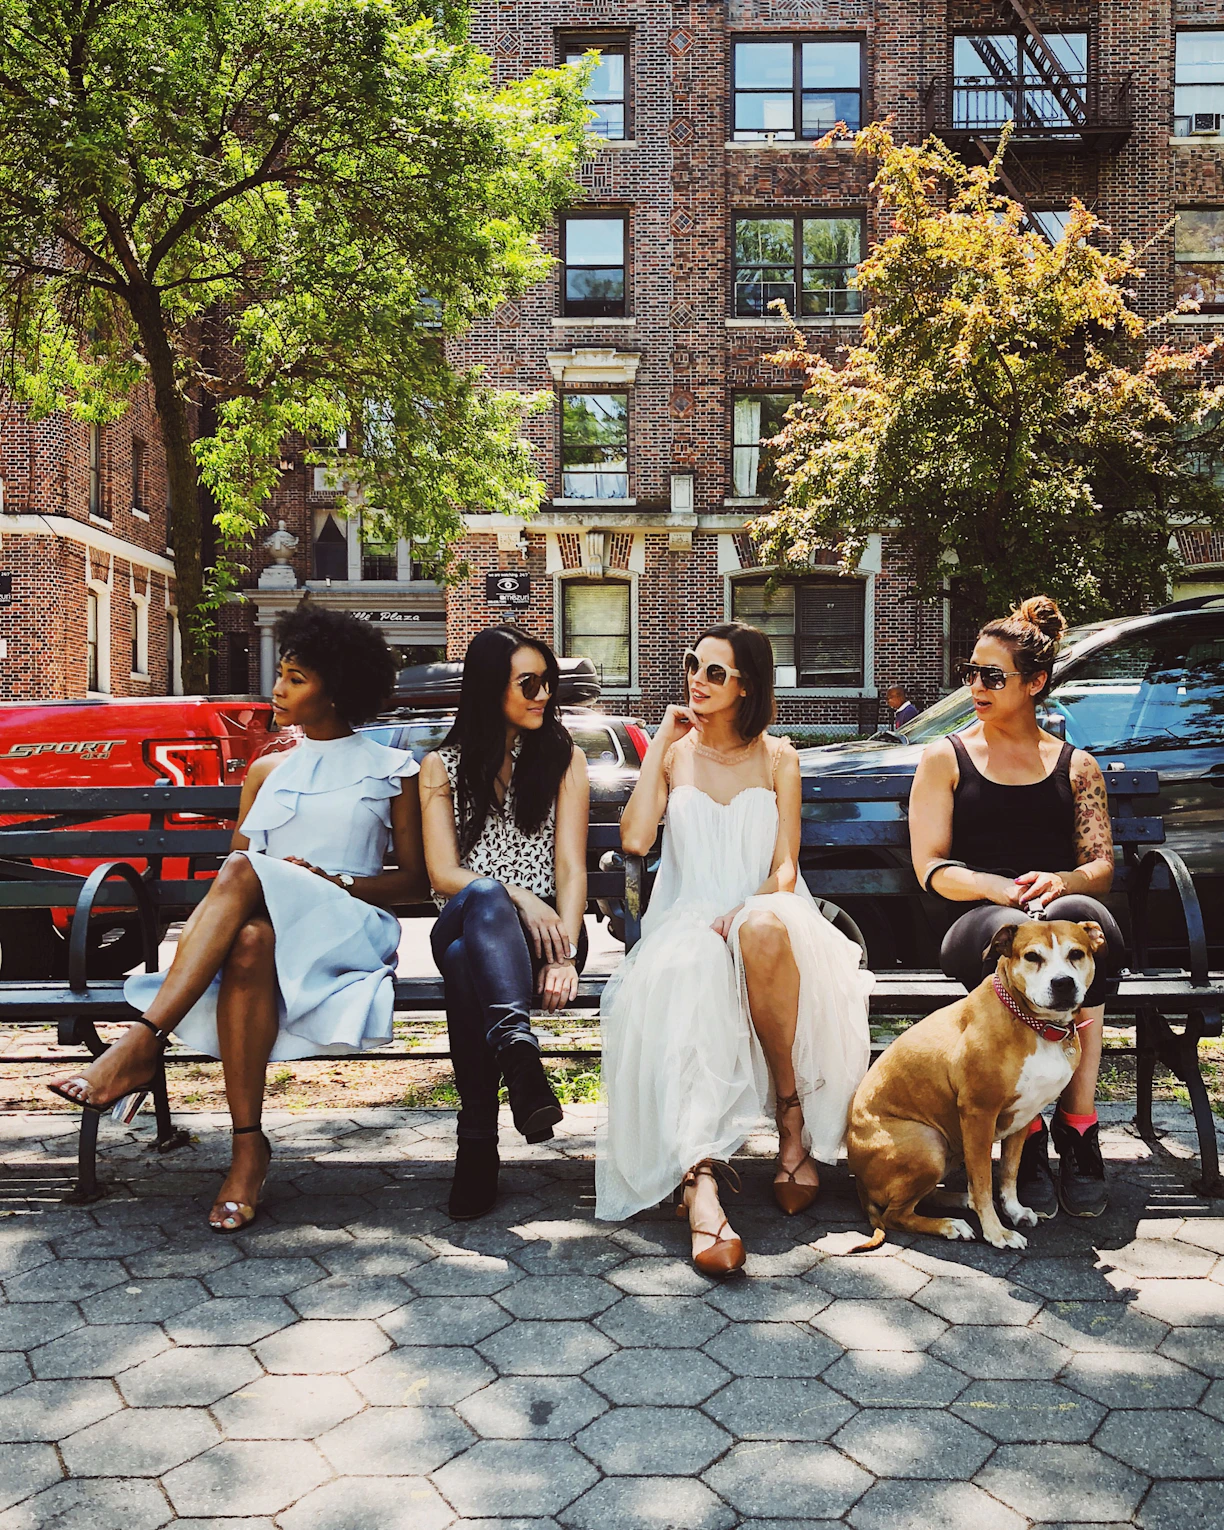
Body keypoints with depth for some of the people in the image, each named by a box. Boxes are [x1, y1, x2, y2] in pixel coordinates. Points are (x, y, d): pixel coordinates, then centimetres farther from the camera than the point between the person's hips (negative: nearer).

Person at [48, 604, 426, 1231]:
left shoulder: (393, 769, 12)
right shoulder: (268, 771, 24)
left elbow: (415, 879, 8)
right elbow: (232, 872, 19)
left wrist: (337, 882, -9)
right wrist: (210, 919, -5)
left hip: (350, 930, -3)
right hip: (266, 927, 3)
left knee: (244, 872, -35)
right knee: (248, 941, -38)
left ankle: (139, 1046, -38)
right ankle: (247, 1146, -38)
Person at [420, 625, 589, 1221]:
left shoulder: (564, 758, 12)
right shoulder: (442, 766, 12)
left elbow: (570, 865, 1)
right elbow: (442, 874, 1)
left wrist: (565, 952, -16)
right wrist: (513, 896, -19)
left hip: (544, 925, 0)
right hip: (464, 922, 0)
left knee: (466, 963, -37)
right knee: (483, 899, -39)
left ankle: (478, 1141, -44)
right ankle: (519, 1052, -55)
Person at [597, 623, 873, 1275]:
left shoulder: (777, 757, 12)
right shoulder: (672, 752, 13)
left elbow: (785, 865, 4)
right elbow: (634, 838, -6)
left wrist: (753, 910, -18)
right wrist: (661, 742, -1)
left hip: (765, 915, 0)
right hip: (687, 923, 0)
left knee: (764, 929, -39)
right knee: (682, 983, -37)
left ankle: (792, 1112, -24)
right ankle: (700, 1182, -50)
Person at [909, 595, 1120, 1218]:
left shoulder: (1076, 764, 20)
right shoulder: (945, 757, 15)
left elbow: (1102, 864, 12)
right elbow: (931, 868, 5)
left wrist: (1061, 881, -13)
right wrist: (1004, 889, -14)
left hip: (1065, 907, 2)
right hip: (977, 923, -1)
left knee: (1082, 917, -37)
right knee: (1015, 935, -39)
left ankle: (1077, 1122, -29)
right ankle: (1028, 1134, -30)